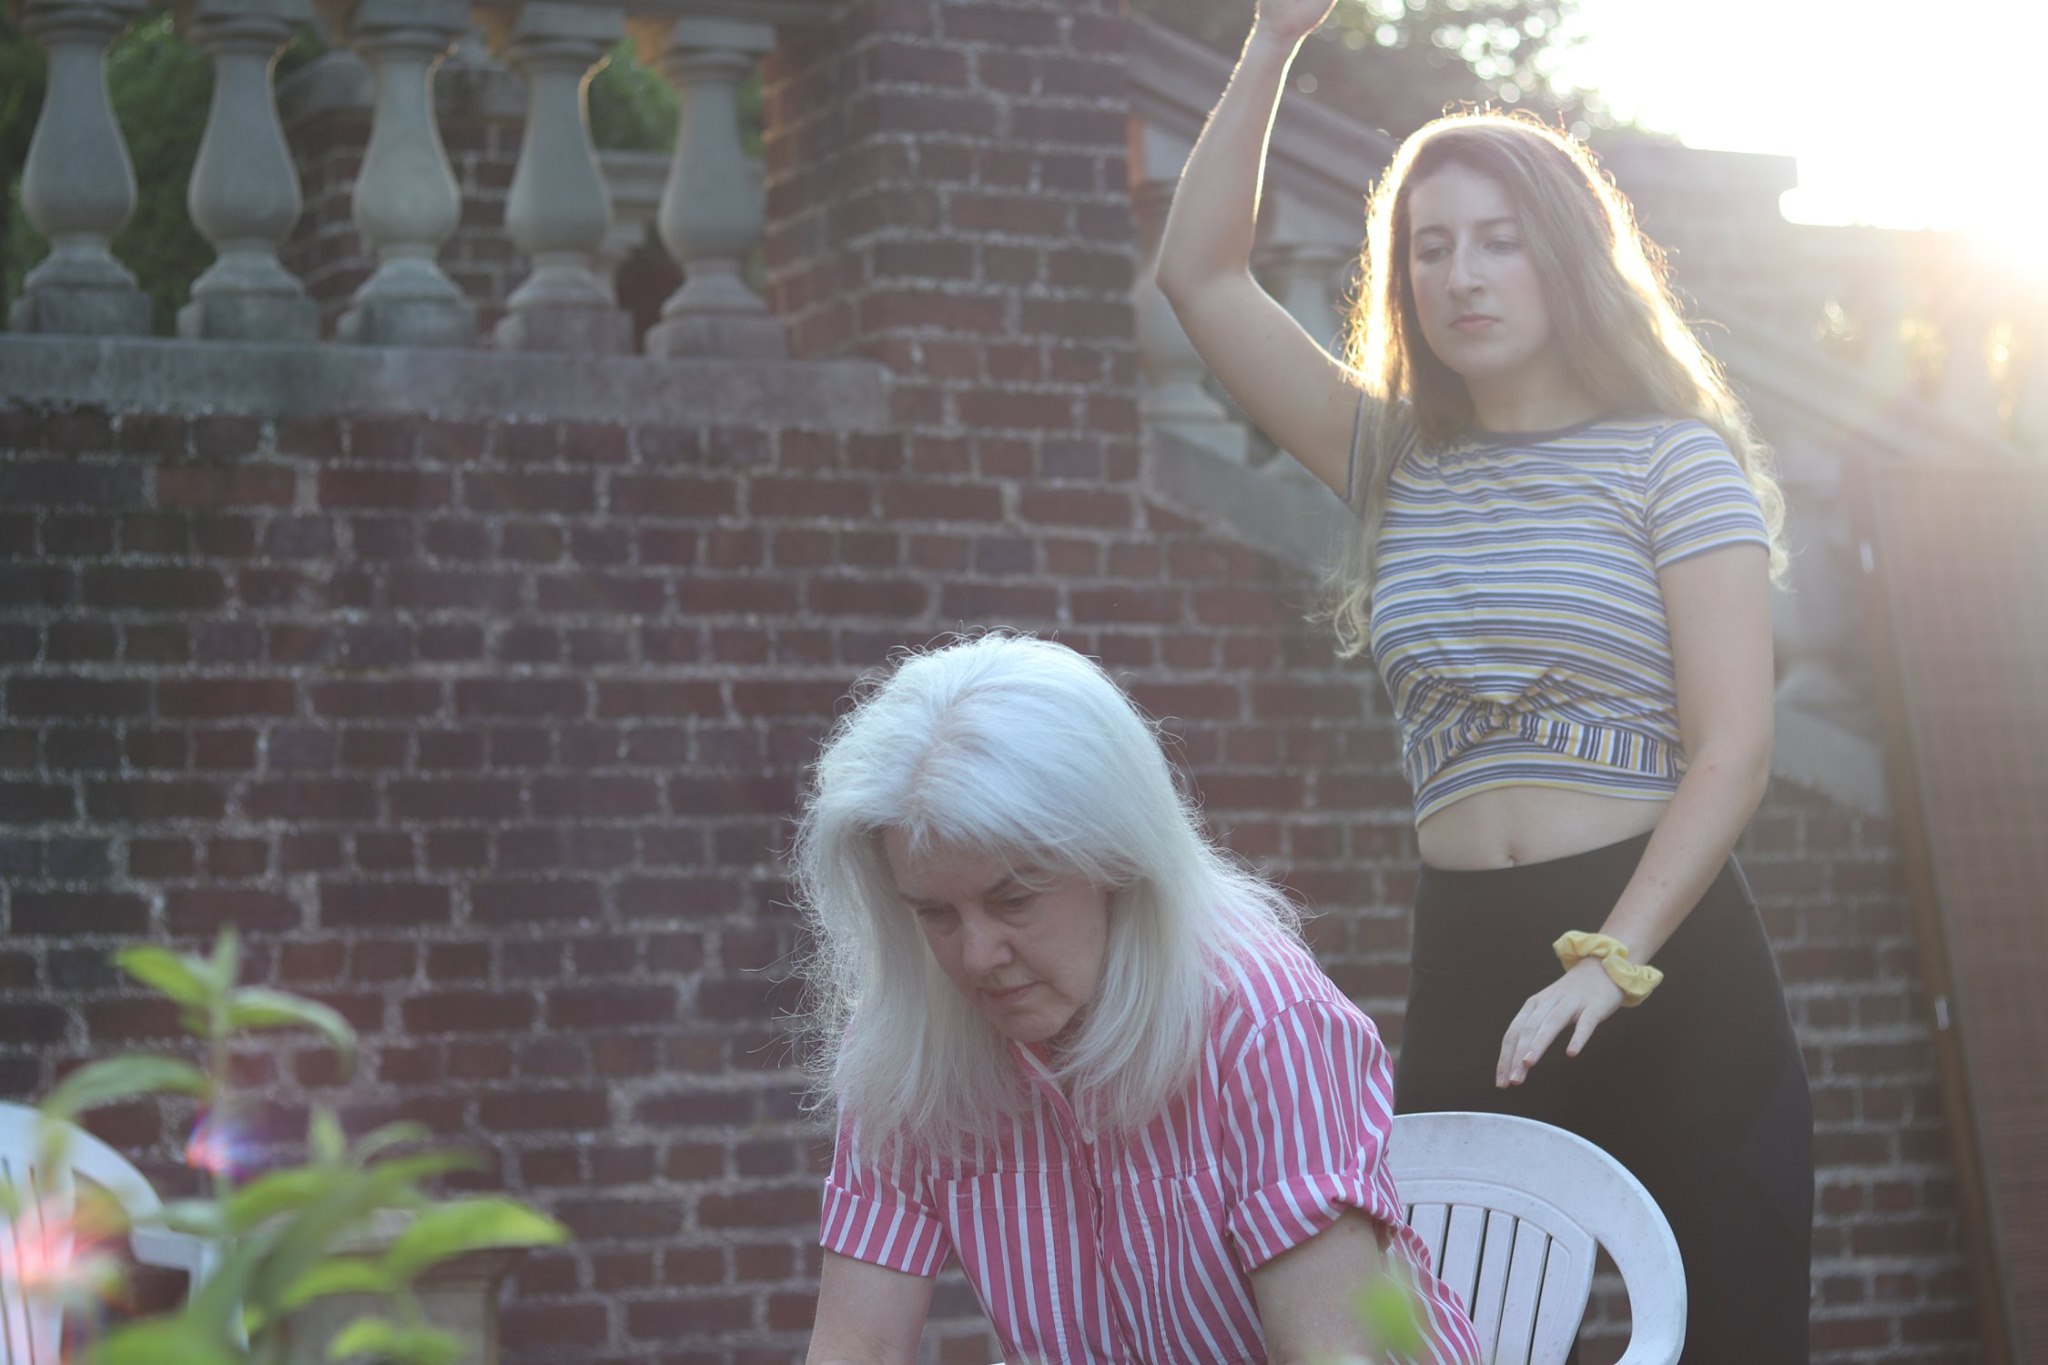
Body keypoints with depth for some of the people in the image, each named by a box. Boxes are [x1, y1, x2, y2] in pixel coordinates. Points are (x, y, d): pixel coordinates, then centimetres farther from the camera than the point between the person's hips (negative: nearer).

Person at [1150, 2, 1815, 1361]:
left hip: (1670, 959, -4)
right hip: (1466, 975, 4)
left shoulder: (1675, 460, 1)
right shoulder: (1398, 467, 15)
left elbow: (1733, 751, -8)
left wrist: (1612, 962, -20)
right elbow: (1201, 277, 12)